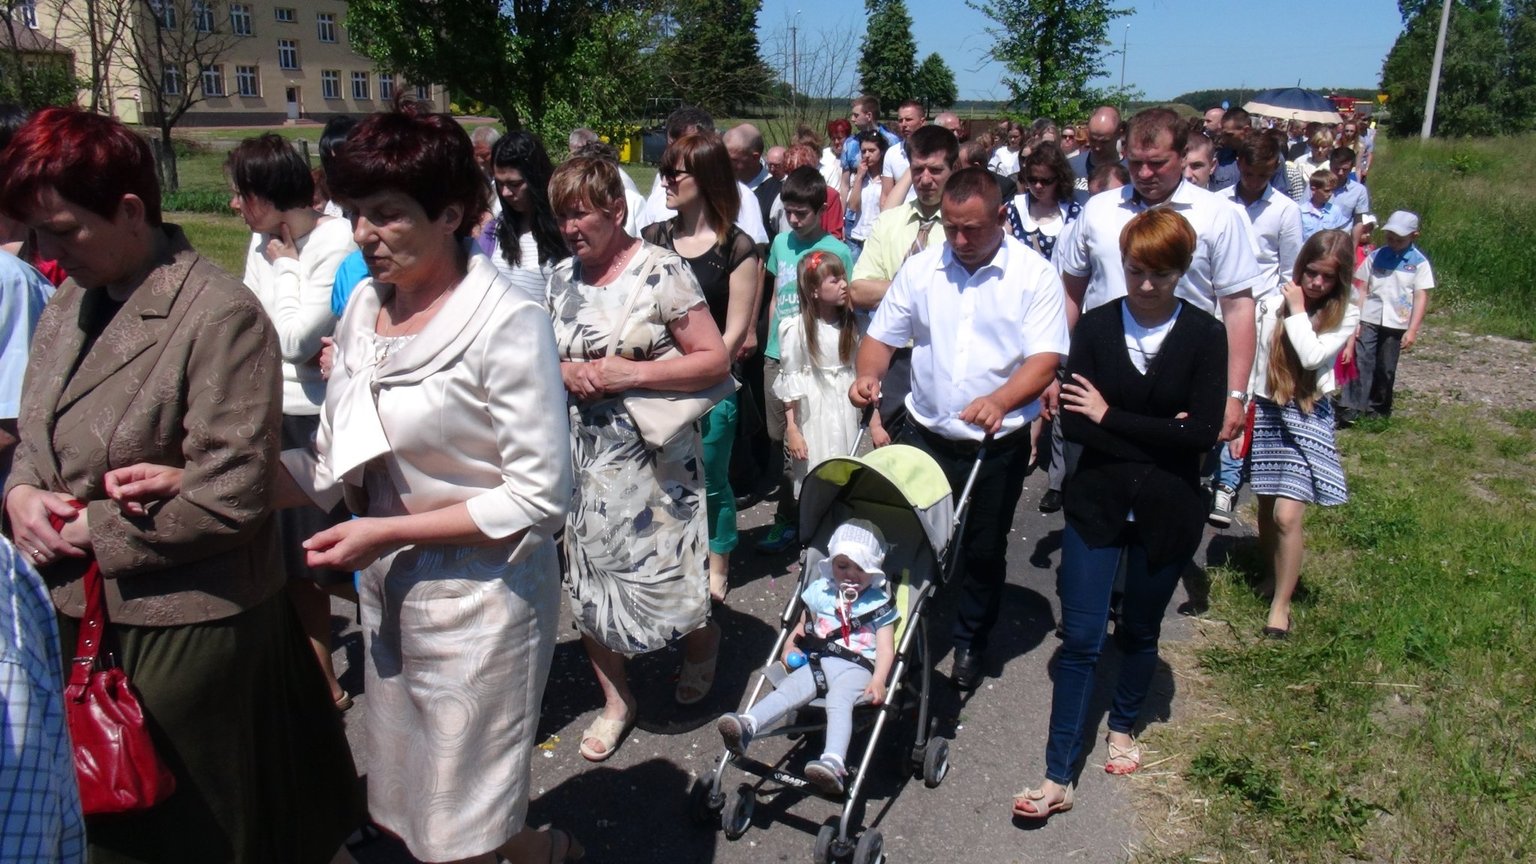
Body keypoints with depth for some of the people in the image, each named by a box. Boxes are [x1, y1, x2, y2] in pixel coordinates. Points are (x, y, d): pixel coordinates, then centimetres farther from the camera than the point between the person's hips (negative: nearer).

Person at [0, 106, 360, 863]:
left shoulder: (219, 316, -19)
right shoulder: (69, 306, 8)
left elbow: (230, 495, -22)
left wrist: (91, 534, -14)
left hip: (183, 634, -7)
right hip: (80, 619, 8)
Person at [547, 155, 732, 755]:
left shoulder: (661, 271, -10)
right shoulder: (562, 278, 8)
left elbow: (715, 360, -13)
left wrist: (630, 373, -20)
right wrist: (566, 372, -6)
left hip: (653, 458, -5)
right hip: (582, 457, 6)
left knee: (664, 582, 2)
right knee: (588, 585, 10)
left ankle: (703, 644, 38)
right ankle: (616, 700, 30)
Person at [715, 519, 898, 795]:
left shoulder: (879, 604, 7)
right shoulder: (821, 591, 18)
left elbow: (886, 648, 0)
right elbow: (803, 626, 26)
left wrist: (878, 680, -16)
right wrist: (790, 646, 6)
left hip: (856, 668, -4)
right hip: (816, 661, 4)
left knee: (838, 700, -35)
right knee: (788, 689, -24)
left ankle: (833, 762, -56)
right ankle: (745, 726, -45)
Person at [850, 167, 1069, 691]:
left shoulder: (1035, 276, -8)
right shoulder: (920, 268, 2)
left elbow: (1045, 359, -16)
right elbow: (883, 335, 5)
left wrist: (999, 401, -34)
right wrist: (868, 374, -17)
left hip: (999, 445, -2)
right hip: (925, 436, 2)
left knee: (984, 552, 13)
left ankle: (970, 646, 35)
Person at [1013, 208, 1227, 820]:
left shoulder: (1204, 336, -5)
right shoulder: (1095, 327, -3)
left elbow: (1203, 432, -15)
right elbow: (1074, 422, -11)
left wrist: (1111, 418, -14)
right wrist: (1158, 436, -18)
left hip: (1167, 510, 0)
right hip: (1098, 501, 0)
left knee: (1141, 631, 17)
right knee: (1080, 637, -2)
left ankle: (1123, 726, 43)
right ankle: (1059, 777, 5)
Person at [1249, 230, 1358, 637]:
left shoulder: (1344, 314, -4)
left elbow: (1312, 356, -19)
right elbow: (1251, 356, 3)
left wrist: (1297, 311, -11)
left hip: (1307, 417, -2)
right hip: (1264, 411, 2)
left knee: (1287, 515, -9)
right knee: (1266, 509, 12)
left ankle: (1281, 604, 5)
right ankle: (1273, 574, 36)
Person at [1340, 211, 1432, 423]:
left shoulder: (1419, 263, -2)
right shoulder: (1376, 256, 2)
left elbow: (1421, 297, -4)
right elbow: (1362, 289, 3)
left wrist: (1412, 330, -10)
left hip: (1396, 324, 0)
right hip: (1369, 320, 0)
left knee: (1385, 369, 9)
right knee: (1361, 361, -10)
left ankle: (1378, 407, 22)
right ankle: (1353, 407, -11)